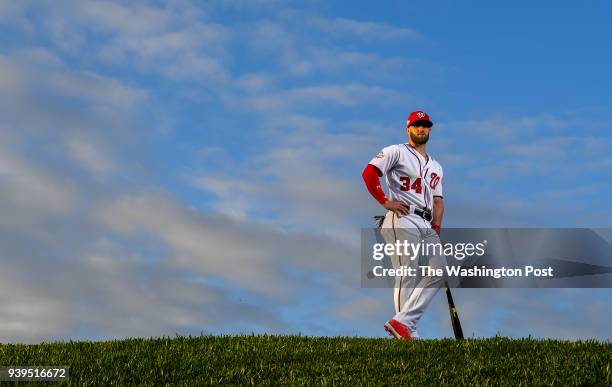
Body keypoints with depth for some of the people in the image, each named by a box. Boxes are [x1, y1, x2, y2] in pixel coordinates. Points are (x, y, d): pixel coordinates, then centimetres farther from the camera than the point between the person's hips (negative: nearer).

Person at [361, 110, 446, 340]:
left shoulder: (436, 167, 29)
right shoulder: (396, 152, 7)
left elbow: (437, 200, 22)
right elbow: (369, 173, -6)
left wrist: (436, 227, 6)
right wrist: (385, 202, -11)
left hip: (427, 226, 7)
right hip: (403, 220, -7)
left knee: (439, 271, -9)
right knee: (408, 276, -13)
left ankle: (402, 322, -14)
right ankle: (410, 333, -12)